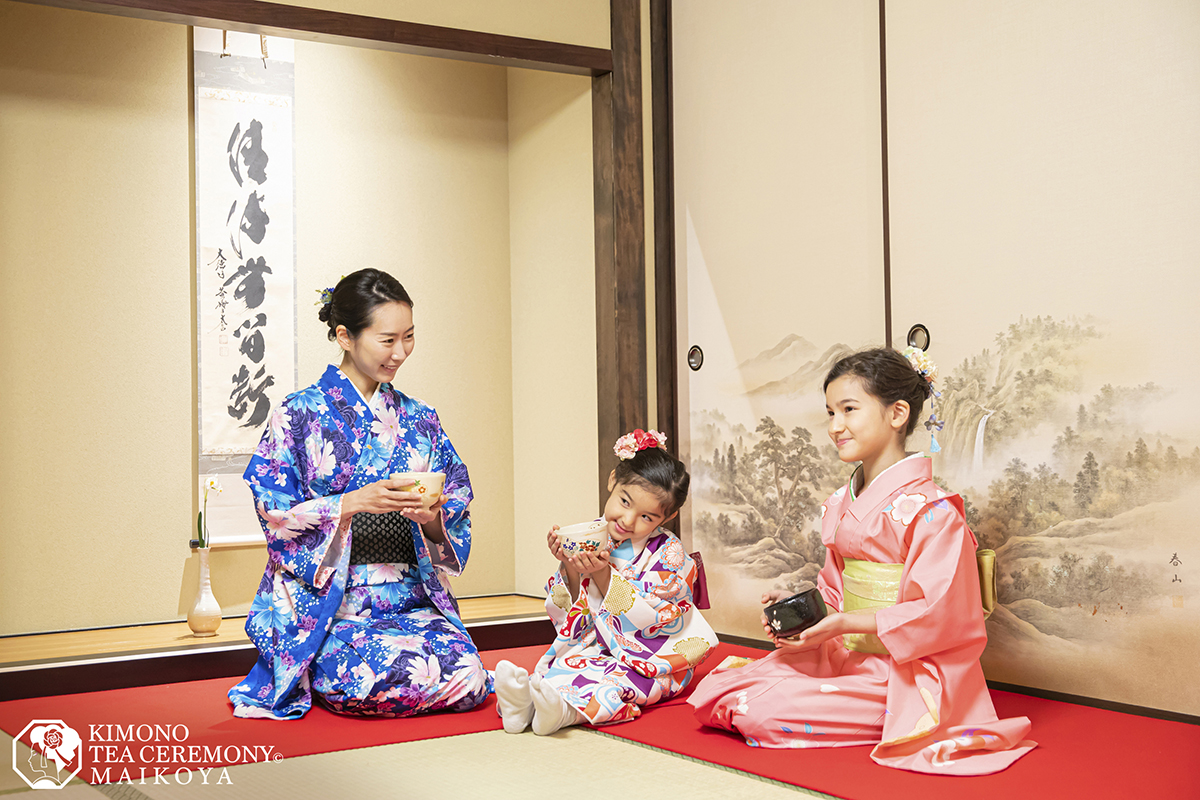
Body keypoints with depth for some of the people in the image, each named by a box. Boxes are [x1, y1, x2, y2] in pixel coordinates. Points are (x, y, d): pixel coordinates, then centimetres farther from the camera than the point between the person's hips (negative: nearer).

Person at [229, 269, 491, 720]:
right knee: (375, 677, -31)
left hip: (412, 599, 4)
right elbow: (277, 517, -7)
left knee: (467, 675, -22)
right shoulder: (299, 415, 0)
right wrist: (354, 502, -21)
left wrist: (431, 517, -12)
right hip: (325, 602, -4)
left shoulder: (420, 420, 13)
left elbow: (457, 509, 11)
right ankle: (310, 678, 6)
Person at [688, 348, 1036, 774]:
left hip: (900, 674, -8)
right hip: (845, 655, 8)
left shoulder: (927, 510, -17)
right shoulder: (840, 504, 9)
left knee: (757, 711, -20)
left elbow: (940, 615, -20)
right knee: (714, 692, -5)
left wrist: (845, 624, -20)